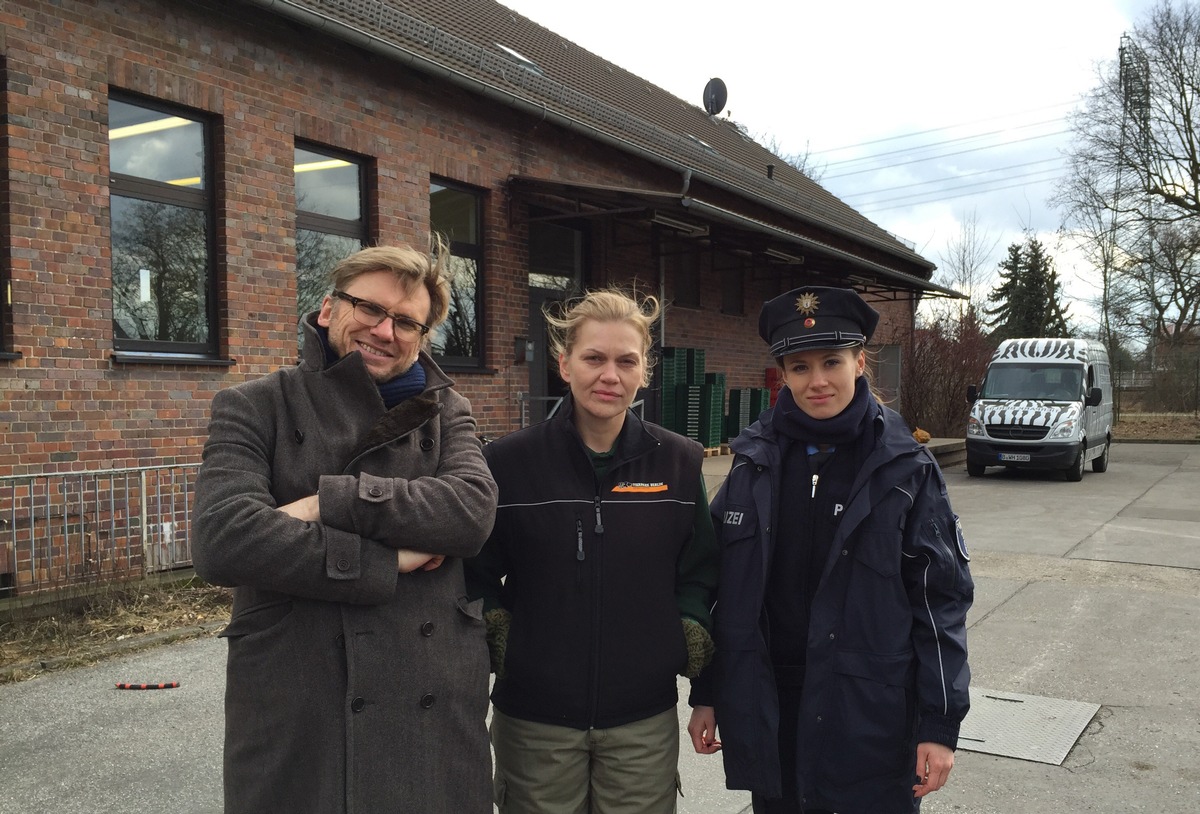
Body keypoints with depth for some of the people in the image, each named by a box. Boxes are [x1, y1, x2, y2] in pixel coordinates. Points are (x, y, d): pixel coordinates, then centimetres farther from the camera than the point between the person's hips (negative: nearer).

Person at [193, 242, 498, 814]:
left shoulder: (445, 412, 7)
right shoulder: (254, 408, 0)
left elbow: (473, 509, -12)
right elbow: (221, 540, -17)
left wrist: (332, 500, -18)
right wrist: (386, 565, -15)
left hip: (434, 706, 2)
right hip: (293, 716, -2)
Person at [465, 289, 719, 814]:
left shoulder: (678, 462, 0)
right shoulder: (508, 462, -5)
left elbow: (697, 571, 8)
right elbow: (477, 573, 3)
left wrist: (690, 633, -7)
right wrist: (494, 635, -11)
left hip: (644, 718, 1)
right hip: (534, 718, -1)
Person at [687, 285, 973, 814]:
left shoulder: (904, 468, -6)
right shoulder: (755, 462, 0)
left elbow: (940, 597, -5)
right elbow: (723, 588, 5)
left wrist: (940, 724, -8)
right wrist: (706, 695, 7)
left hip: (872, 714, -2)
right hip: (768, 712, 2)